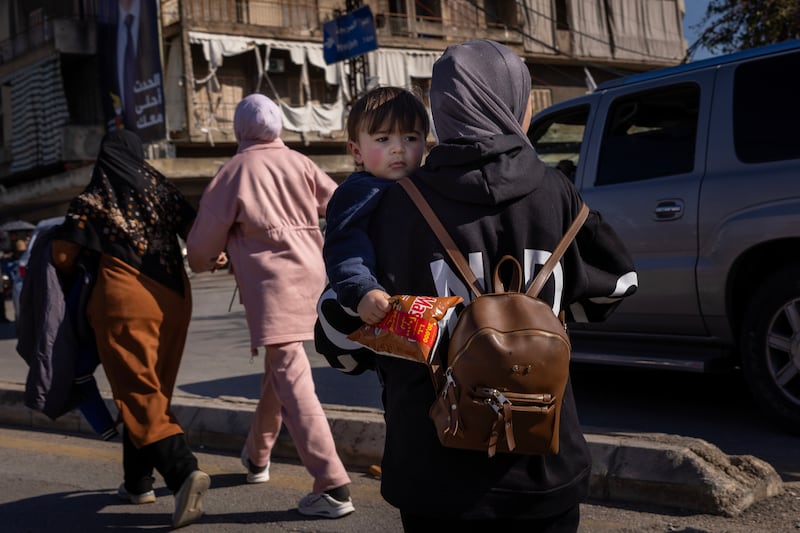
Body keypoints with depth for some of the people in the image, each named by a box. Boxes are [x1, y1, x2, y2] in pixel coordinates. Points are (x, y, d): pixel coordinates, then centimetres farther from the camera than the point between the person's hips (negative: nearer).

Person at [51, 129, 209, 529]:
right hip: (173, 300, 5)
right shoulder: (164, 192, 8)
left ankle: (183, 470, -25)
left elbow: (62, 256, 0)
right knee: (151, 391, 16)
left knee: (138, 394, -4)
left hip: (125, 303, -5)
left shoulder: (91, 200, 0)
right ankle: (138, 482, 23)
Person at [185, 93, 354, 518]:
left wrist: (201, 264, 28)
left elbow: (204, 241, 6)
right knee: (278, 367, 22)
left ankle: (332, 486, -16)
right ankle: (257, 455, 40)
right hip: (309, 272, 6)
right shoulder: (299, 163, 8)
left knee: (292, 378, -10)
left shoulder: (234, 172, -1)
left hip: (271, 282, -6)